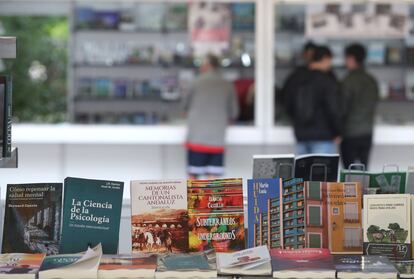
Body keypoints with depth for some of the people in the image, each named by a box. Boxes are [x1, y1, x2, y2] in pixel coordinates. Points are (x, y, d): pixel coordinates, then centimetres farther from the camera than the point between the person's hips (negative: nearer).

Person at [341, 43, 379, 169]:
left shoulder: (349, 80, -15)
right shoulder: (372, 81, 5)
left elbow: (343, 108, -13)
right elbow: (374, 104, 12)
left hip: (350, 133, -6)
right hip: (367, 132, 6)